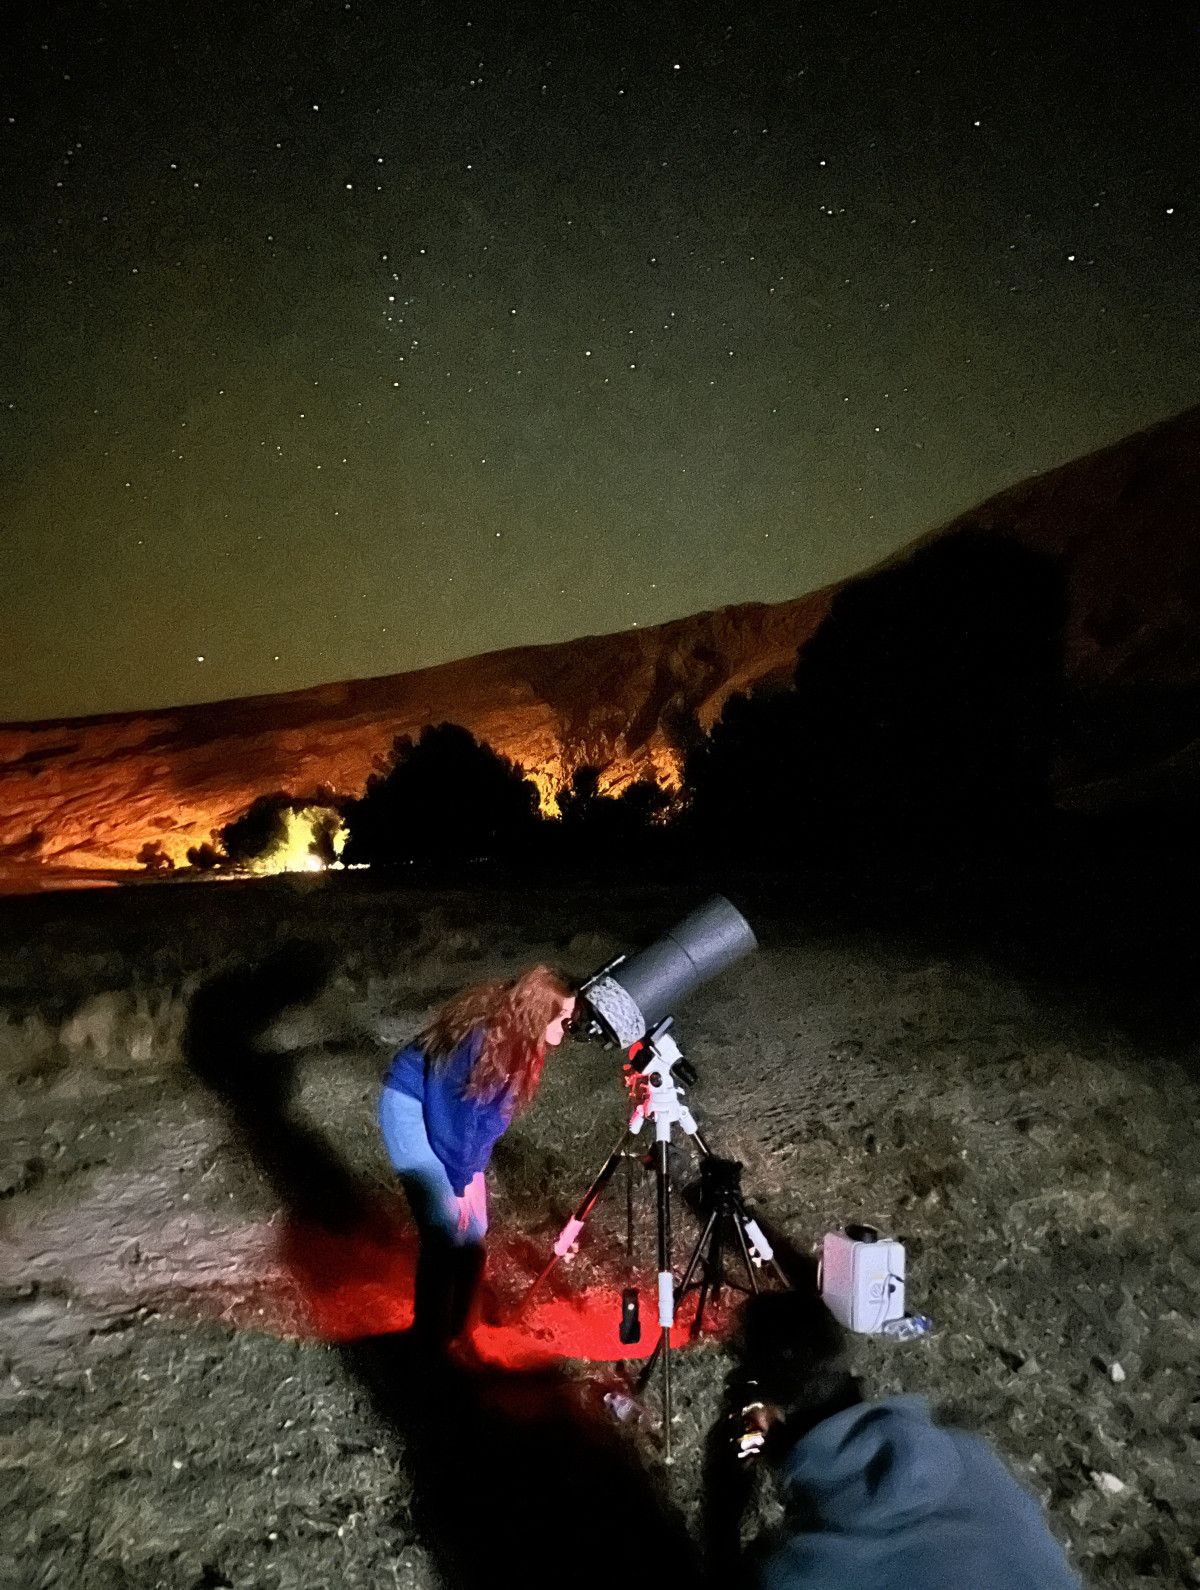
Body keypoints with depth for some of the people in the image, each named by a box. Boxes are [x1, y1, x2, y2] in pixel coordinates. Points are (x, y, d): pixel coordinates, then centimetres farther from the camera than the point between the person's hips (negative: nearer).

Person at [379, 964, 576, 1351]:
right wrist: (461, 1181, -13)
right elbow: (454, 1114, -24)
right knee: (446, 1229, -10)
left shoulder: (517, 1040, -9)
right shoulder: (480, 1038, -33)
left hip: (452, 1113, 8)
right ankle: (430, 1339, 7)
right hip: (412, 1106, -8)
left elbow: (494, 1111, 0)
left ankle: (457, 1326, 26)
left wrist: (471, 1173, -4)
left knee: (473, 1228, 7)